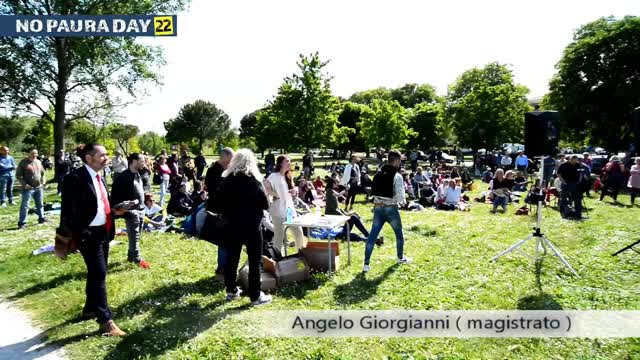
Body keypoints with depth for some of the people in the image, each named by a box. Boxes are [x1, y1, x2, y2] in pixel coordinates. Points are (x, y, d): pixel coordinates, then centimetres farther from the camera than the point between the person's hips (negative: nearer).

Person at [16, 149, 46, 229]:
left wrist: (43, 182, 9)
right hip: (28, 188, -5)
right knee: (24, 206, -3)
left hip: (39, 188, 6)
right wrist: (24, 184, -15)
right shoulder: (23, 162, -6)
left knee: (40, 204, 15)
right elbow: (18, 175, -7)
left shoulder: (38, 162, 11)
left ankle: (41, 219, 27)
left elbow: (42, 173, 21)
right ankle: (22, 223, 2)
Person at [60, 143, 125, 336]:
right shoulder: (75, 178, -16)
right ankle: (106, 320, 1)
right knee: (99, 274, -6)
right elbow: (69, 211, -18)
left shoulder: (99, 177, 12)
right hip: (89, 234, -9)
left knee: (96, 274, 19)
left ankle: (90, 309, 36)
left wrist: (114, 212, 6)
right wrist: (78, 235, -20)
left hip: (104, 232, 9)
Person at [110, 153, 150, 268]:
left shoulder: (138, 175, 12)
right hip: (131, 210, -9)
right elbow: (115, 194, -16)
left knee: (137, 236, 16)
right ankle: (137, 259, 8)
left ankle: (131, 256, 28)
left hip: (141, 209, 9)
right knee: (134, 236, -1)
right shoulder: (123, 176, -15)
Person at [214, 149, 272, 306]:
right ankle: (255, 296, 7)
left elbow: (219, 202, 3)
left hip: (232, 225, 5)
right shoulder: (253, 179, -12)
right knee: (254, 261, 3)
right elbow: (265, 203, -13)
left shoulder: (226, 179, 2)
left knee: (231, 258, 14)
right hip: (251, 226, -5)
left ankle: (231, 291, 24)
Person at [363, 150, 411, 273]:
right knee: (399, 233, 20)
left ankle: (366, 264, -2)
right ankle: (400, 258, 37)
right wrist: (402, 202, 6)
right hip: (391, 208, -4)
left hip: (378, 207, 4)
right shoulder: (397, 176, -13)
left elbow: (374, 191, 7)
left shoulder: (378, 174, 5)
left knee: (372, 235, 2)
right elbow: (400, 195, -15)